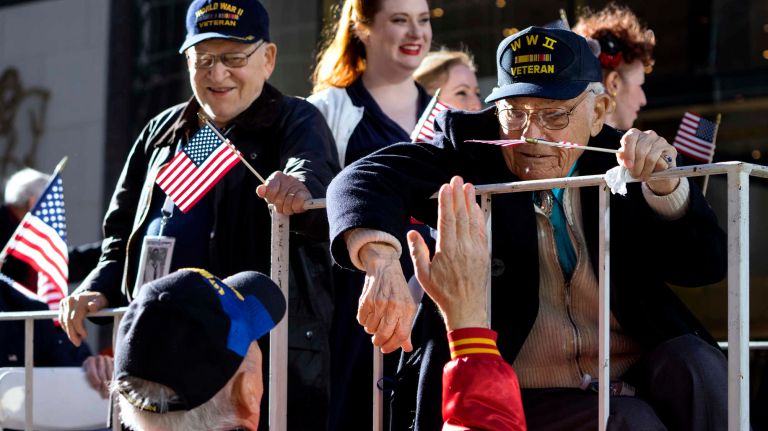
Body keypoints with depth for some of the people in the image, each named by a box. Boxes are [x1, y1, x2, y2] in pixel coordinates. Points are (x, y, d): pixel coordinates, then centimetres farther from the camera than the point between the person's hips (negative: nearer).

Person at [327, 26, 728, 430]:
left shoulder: (616, 159, 2)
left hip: (638, 385, 4)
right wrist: (382, 264, -40)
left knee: (690, 359, -25)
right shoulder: (469, 150, -3)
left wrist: (664, 186, -19)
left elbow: (706, 264, 0)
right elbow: (366, 179, -20)